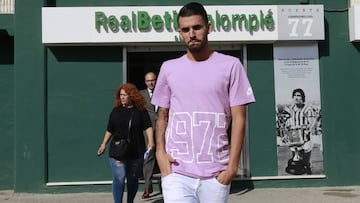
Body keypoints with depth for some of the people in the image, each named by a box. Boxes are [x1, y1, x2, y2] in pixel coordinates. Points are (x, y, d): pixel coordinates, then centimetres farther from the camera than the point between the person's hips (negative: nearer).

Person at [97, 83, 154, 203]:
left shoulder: (141, 111, 1)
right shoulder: (116, 111, 6)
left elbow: (148, 127, -7)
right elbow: (110, 130, 13)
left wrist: (150, 141, -21)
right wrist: (104, 144, 10)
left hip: (136, 152, 0)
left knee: (133, 179, 11)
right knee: (119, 177, -12)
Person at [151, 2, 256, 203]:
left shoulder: (230, 65, 0)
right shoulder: (169, 68, 8)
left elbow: (239, 118, -1)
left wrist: (233, 164, -8)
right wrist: (160, 151, 0)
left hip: (216, 173, -1)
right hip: (176, 171, 1)